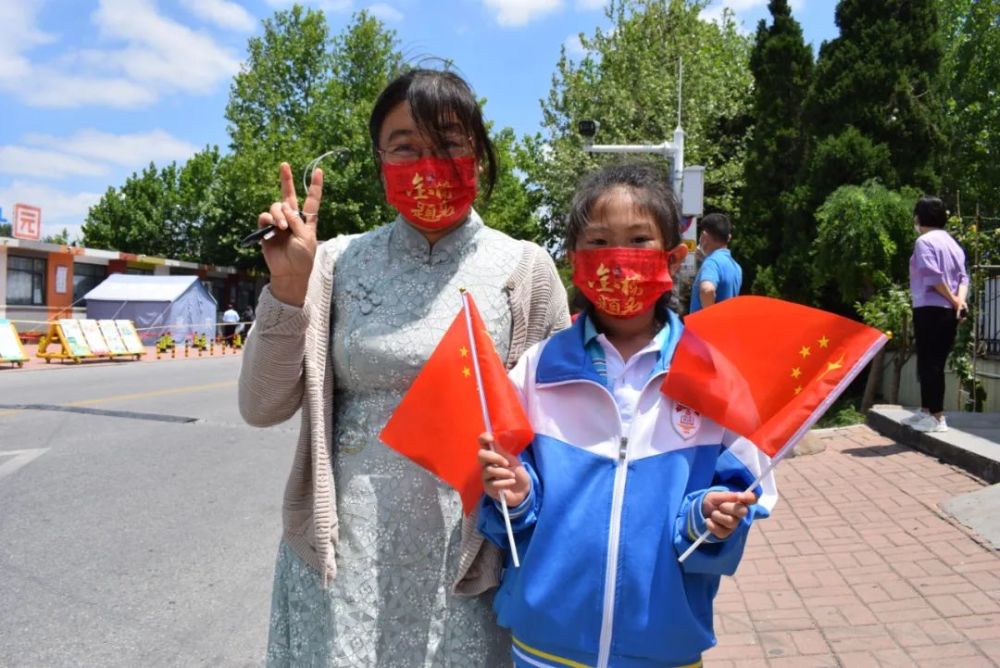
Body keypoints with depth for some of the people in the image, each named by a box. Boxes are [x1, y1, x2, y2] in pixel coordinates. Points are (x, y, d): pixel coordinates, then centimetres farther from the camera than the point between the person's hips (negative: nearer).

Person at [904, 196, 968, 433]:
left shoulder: (924, 241, -8)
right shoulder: (952, 242, 18)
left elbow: (933, 276, -18)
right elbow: (963, 276, 8)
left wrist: (953, 299, -8)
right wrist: (959, 300, -6)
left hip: (929, 309, -8)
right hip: (949, 312, 8)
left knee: (929, 363, -3)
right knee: (935, 362, 14)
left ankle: (937, 417, -1)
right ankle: (926, 411, 22)